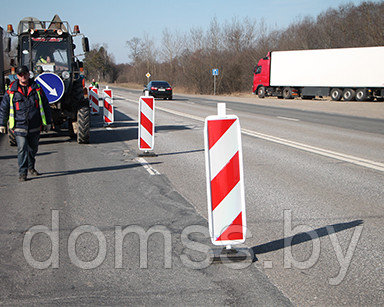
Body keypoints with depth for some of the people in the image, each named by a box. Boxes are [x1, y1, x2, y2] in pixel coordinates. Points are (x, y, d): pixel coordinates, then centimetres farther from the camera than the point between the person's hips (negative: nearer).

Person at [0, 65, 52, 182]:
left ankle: (31, 167, 36)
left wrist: (47, 122, 11)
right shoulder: (11, 91, 0)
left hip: (35, 127, 2)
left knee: (33, 148, 15)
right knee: (22, 149, -12)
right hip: (19, 127, -2)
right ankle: (22, 173, -6)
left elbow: (45, 106, 11)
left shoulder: (37, 89, 5)